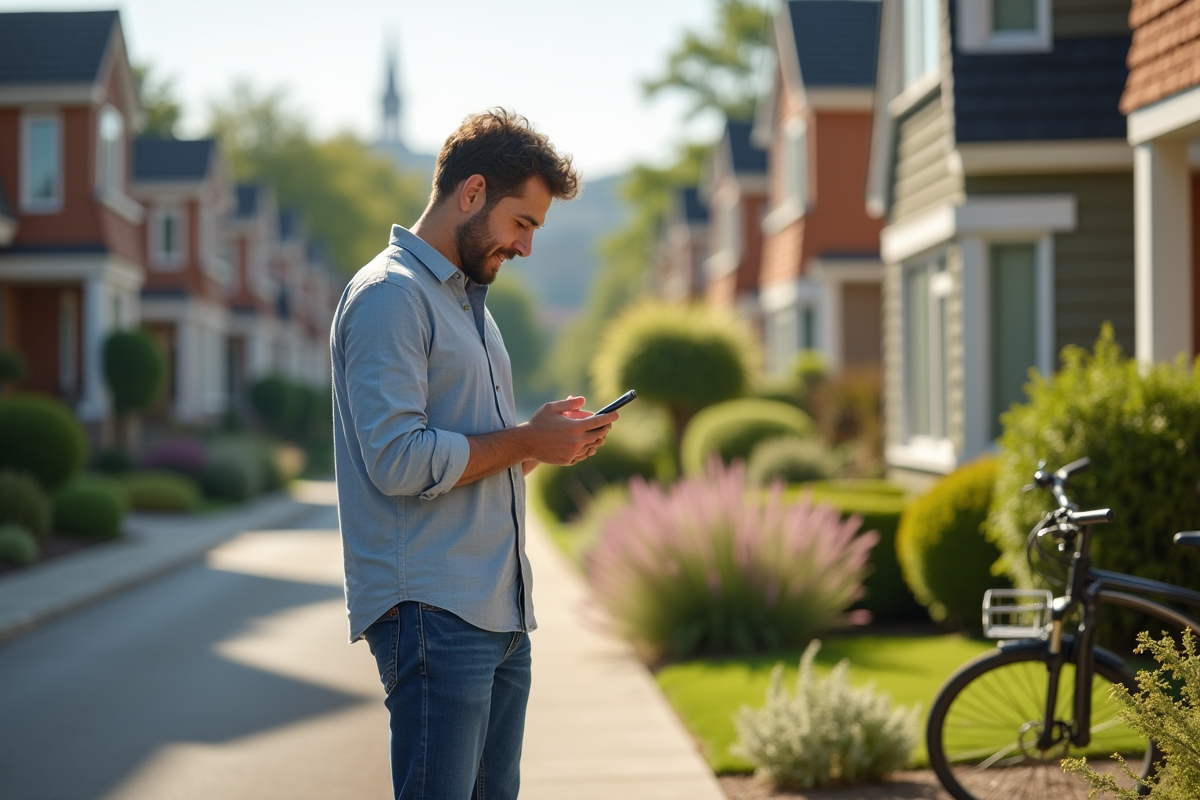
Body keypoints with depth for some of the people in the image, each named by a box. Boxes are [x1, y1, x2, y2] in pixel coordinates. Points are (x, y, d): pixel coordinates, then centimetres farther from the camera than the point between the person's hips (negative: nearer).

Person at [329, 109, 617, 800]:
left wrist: (544, 441, 6)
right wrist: (528, 442, -11)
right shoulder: (389, 295, -9)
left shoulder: (470, 298, 23)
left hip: (501, 609, 9)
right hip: (434, 613, -9)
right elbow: (399, 461, -19)